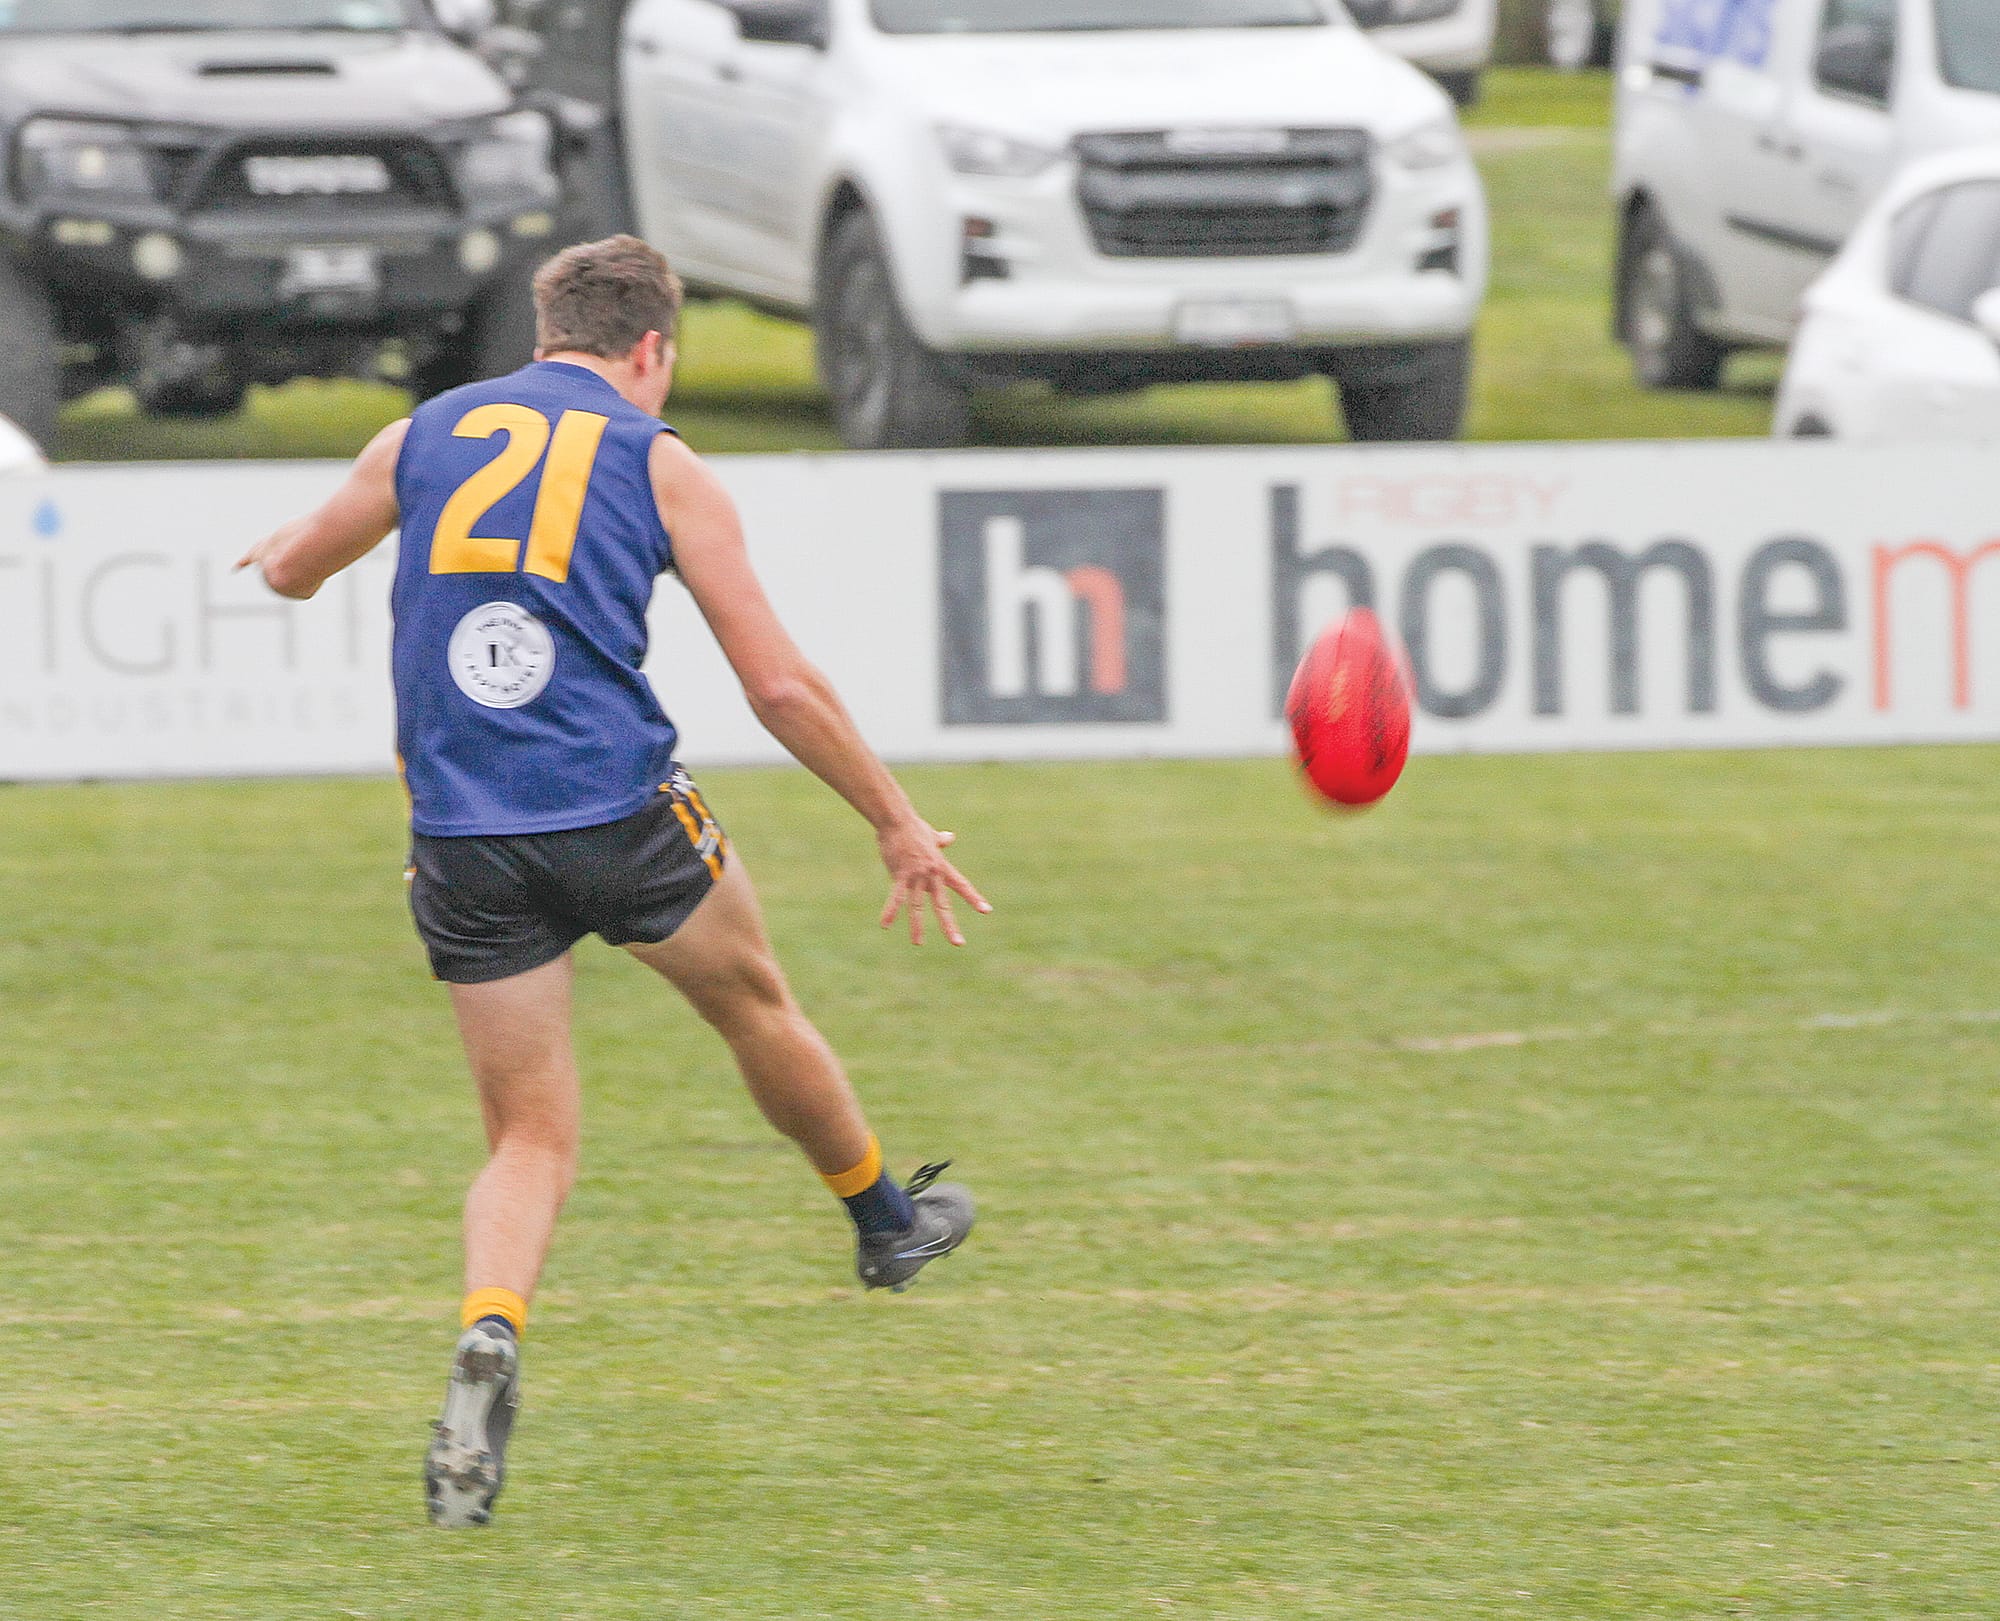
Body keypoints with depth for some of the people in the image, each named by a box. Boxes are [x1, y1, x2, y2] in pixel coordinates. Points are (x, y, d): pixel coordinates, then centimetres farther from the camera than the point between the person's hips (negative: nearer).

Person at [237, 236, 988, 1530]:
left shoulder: (423, 439, 10)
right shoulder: (660, 465, 2)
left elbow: (292, 570, 27)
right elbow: (779, 685, -1)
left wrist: (284, 548, 52)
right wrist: (901, 825, 10)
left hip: (462, 841, 2)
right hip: (622, 812, -2)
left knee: (532, 1141, 8)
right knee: (757, 1007, 25)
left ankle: (489, 1340, -19)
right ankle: (886, 1221, 47)